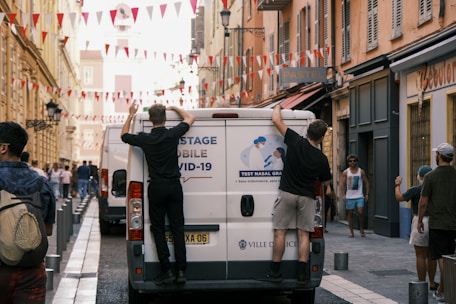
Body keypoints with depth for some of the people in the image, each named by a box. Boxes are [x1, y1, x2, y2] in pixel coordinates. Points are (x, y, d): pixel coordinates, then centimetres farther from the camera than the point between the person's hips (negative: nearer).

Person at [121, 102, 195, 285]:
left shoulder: (145, 139, -7)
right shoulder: (172, 134, -6)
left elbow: (123, 135, 14)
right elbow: (190, 118, 13)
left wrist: (131, 115, 19)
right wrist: (174, 108, 22)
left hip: (156, 187, -1)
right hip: (174, 186, 1)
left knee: (158, 229, 5)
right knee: (177, 228, 4)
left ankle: (166, 271, -1)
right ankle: (181, 271, 1)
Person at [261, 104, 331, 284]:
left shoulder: (295, 142, -10)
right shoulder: (321, 159, -5)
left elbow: (276, 120, -3)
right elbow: (325, 182, 11)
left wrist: (277, 107, 16)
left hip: (287, 193, -1)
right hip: (307, 197, 1)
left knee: (280, 232, 1)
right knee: (303, 234, 4)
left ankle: (275, 272, 2)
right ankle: (302, 274, 2)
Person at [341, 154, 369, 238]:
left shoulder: (361, 172, 4)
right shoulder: (345, 172, 4)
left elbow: (366, 182, 7)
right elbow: (342, 184, 2)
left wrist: (367, 194, 0)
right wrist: (343, 194, -9)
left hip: (359, 196, -1)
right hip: (349, 197, 1)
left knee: (360, 212, -13)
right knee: (350, 214, 4)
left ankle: (361, 229, 6)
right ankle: (351, 232, 11)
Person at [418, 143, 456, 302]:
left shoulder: (431, 176, -10)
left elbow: (423, 202, -8)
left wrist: (420, 220, 4)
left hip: (437, 223, -5)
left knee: (442, 258, -4)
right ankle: (442, 289, 24)